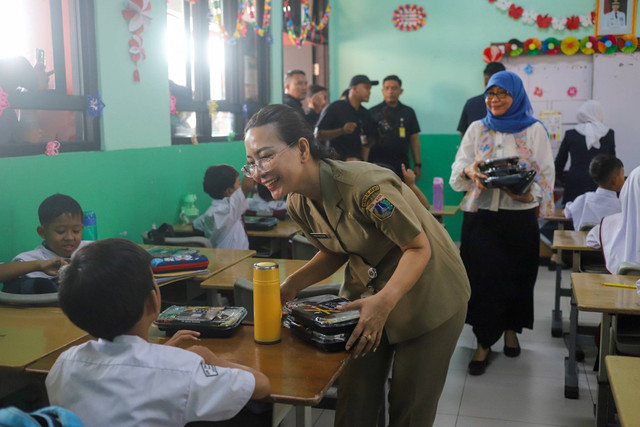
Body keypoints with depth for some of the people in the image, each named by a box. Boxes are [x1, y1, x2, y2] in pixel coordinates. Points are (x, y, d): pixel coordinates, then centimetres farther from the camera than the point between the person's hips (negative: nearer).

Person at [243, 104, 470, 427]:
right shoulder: (298, 205, -9)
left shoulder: (364, 185, -33)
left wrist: (385, 302, -38)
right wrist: (292, 285, -9)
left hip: (428, 294, -5)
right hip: (367, 290, 6)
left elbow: (419, 248, -25)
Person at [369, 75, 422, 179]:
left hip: (401, 163, 2)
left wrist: (417, 164, 6)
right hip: (378, 163, -2)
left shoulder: (408, 112, 12)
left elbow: (414, 139, 11)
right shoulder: (373, 112, 5)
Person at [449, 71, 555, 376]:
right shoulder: (477, 129, 9)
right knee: (481, 278, -2)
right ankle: (484, 342, 9)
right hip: (480, 216, 1)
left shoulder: (534, 130, 3)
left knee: (517, 276, 8)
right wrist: (468, 171, -22)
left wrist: (530, 194, -21)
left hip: (520, 217, 0)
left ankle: (511, 330, 32)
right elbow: (458, 169, 2)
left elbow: (546, 174, 0)